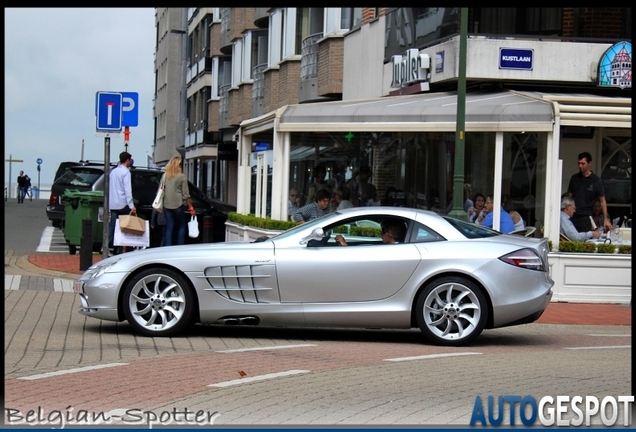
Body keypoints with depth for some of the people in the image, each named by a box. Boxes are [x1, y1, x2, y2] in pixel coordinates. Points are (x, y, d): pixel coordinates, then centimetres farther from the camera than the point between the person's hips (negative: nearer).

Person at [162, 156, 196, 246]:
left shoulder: (165, 176, 5)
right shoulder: (182, 177, -7)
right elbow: (185, 194, -7)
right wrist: (191, 208, -3)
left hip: (166, 205, 4)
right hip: (178, 205, -4)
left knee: (169, 228, 8)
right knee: (181, 226, 10)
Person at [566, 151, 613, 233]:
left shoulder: (596, 180, -1)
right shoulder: (574, 178, 9)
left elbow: (602, 201, 2)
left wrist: (606, 219, -4)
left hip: (586, 217, -3)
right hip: (572, 216, 3)